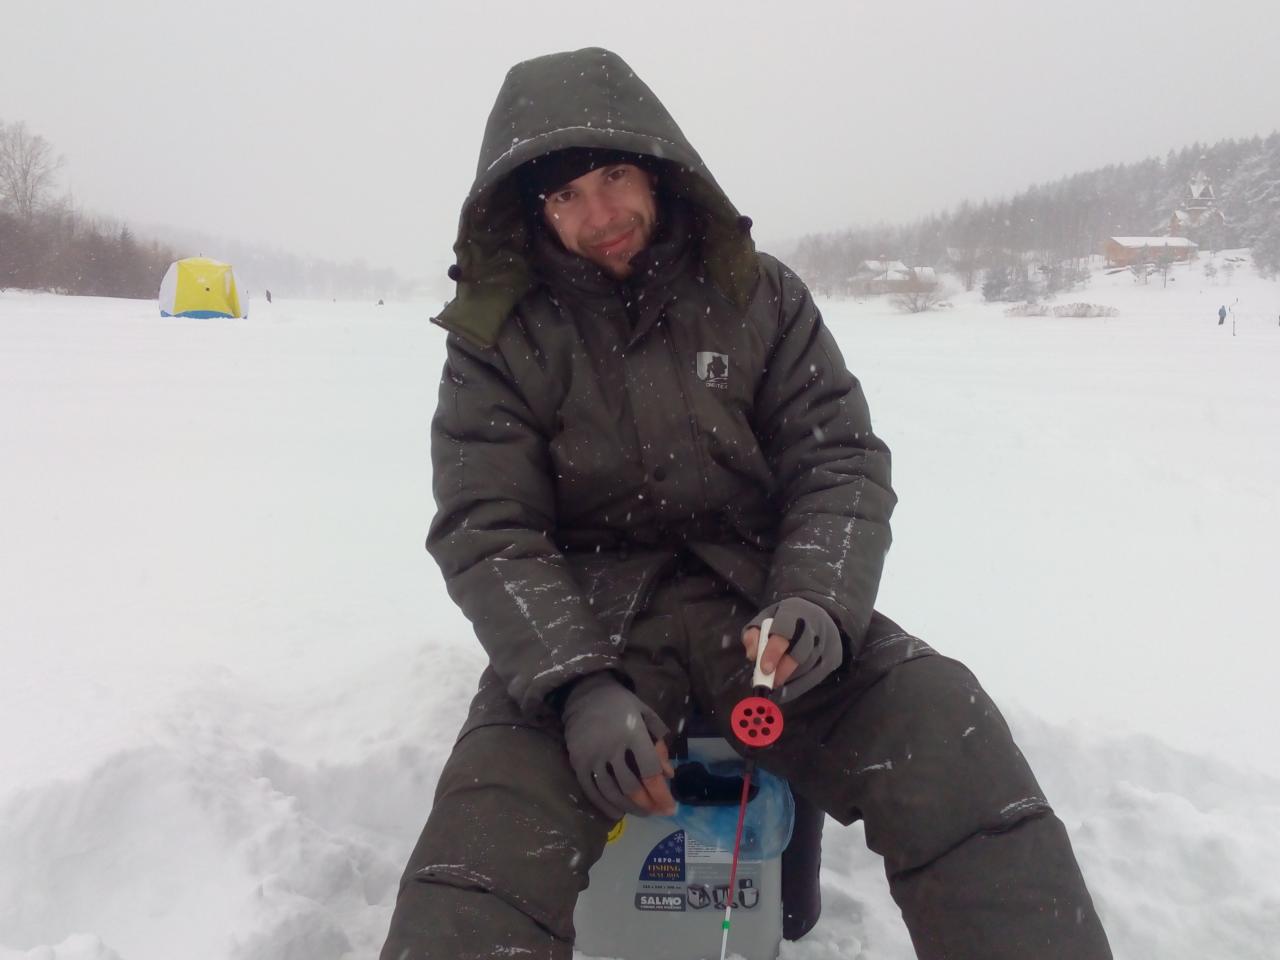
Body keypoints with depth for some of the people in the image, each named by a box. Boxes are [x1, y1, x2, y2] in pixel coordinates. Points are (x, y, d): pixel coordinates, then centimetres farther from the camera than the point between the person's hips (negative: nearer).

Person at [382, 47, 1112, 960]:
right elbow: (486, 532, -7)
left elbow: (841, 462, 1)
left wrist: (819, 601, -20)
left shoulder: (761, 297, 5)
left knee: (949, 736, -23)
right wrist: (578, 684, -24)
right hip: (586, 611, -1)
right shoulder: (500, 336, 0)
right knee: (489, 818, -29)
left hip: (758, 594, 2)